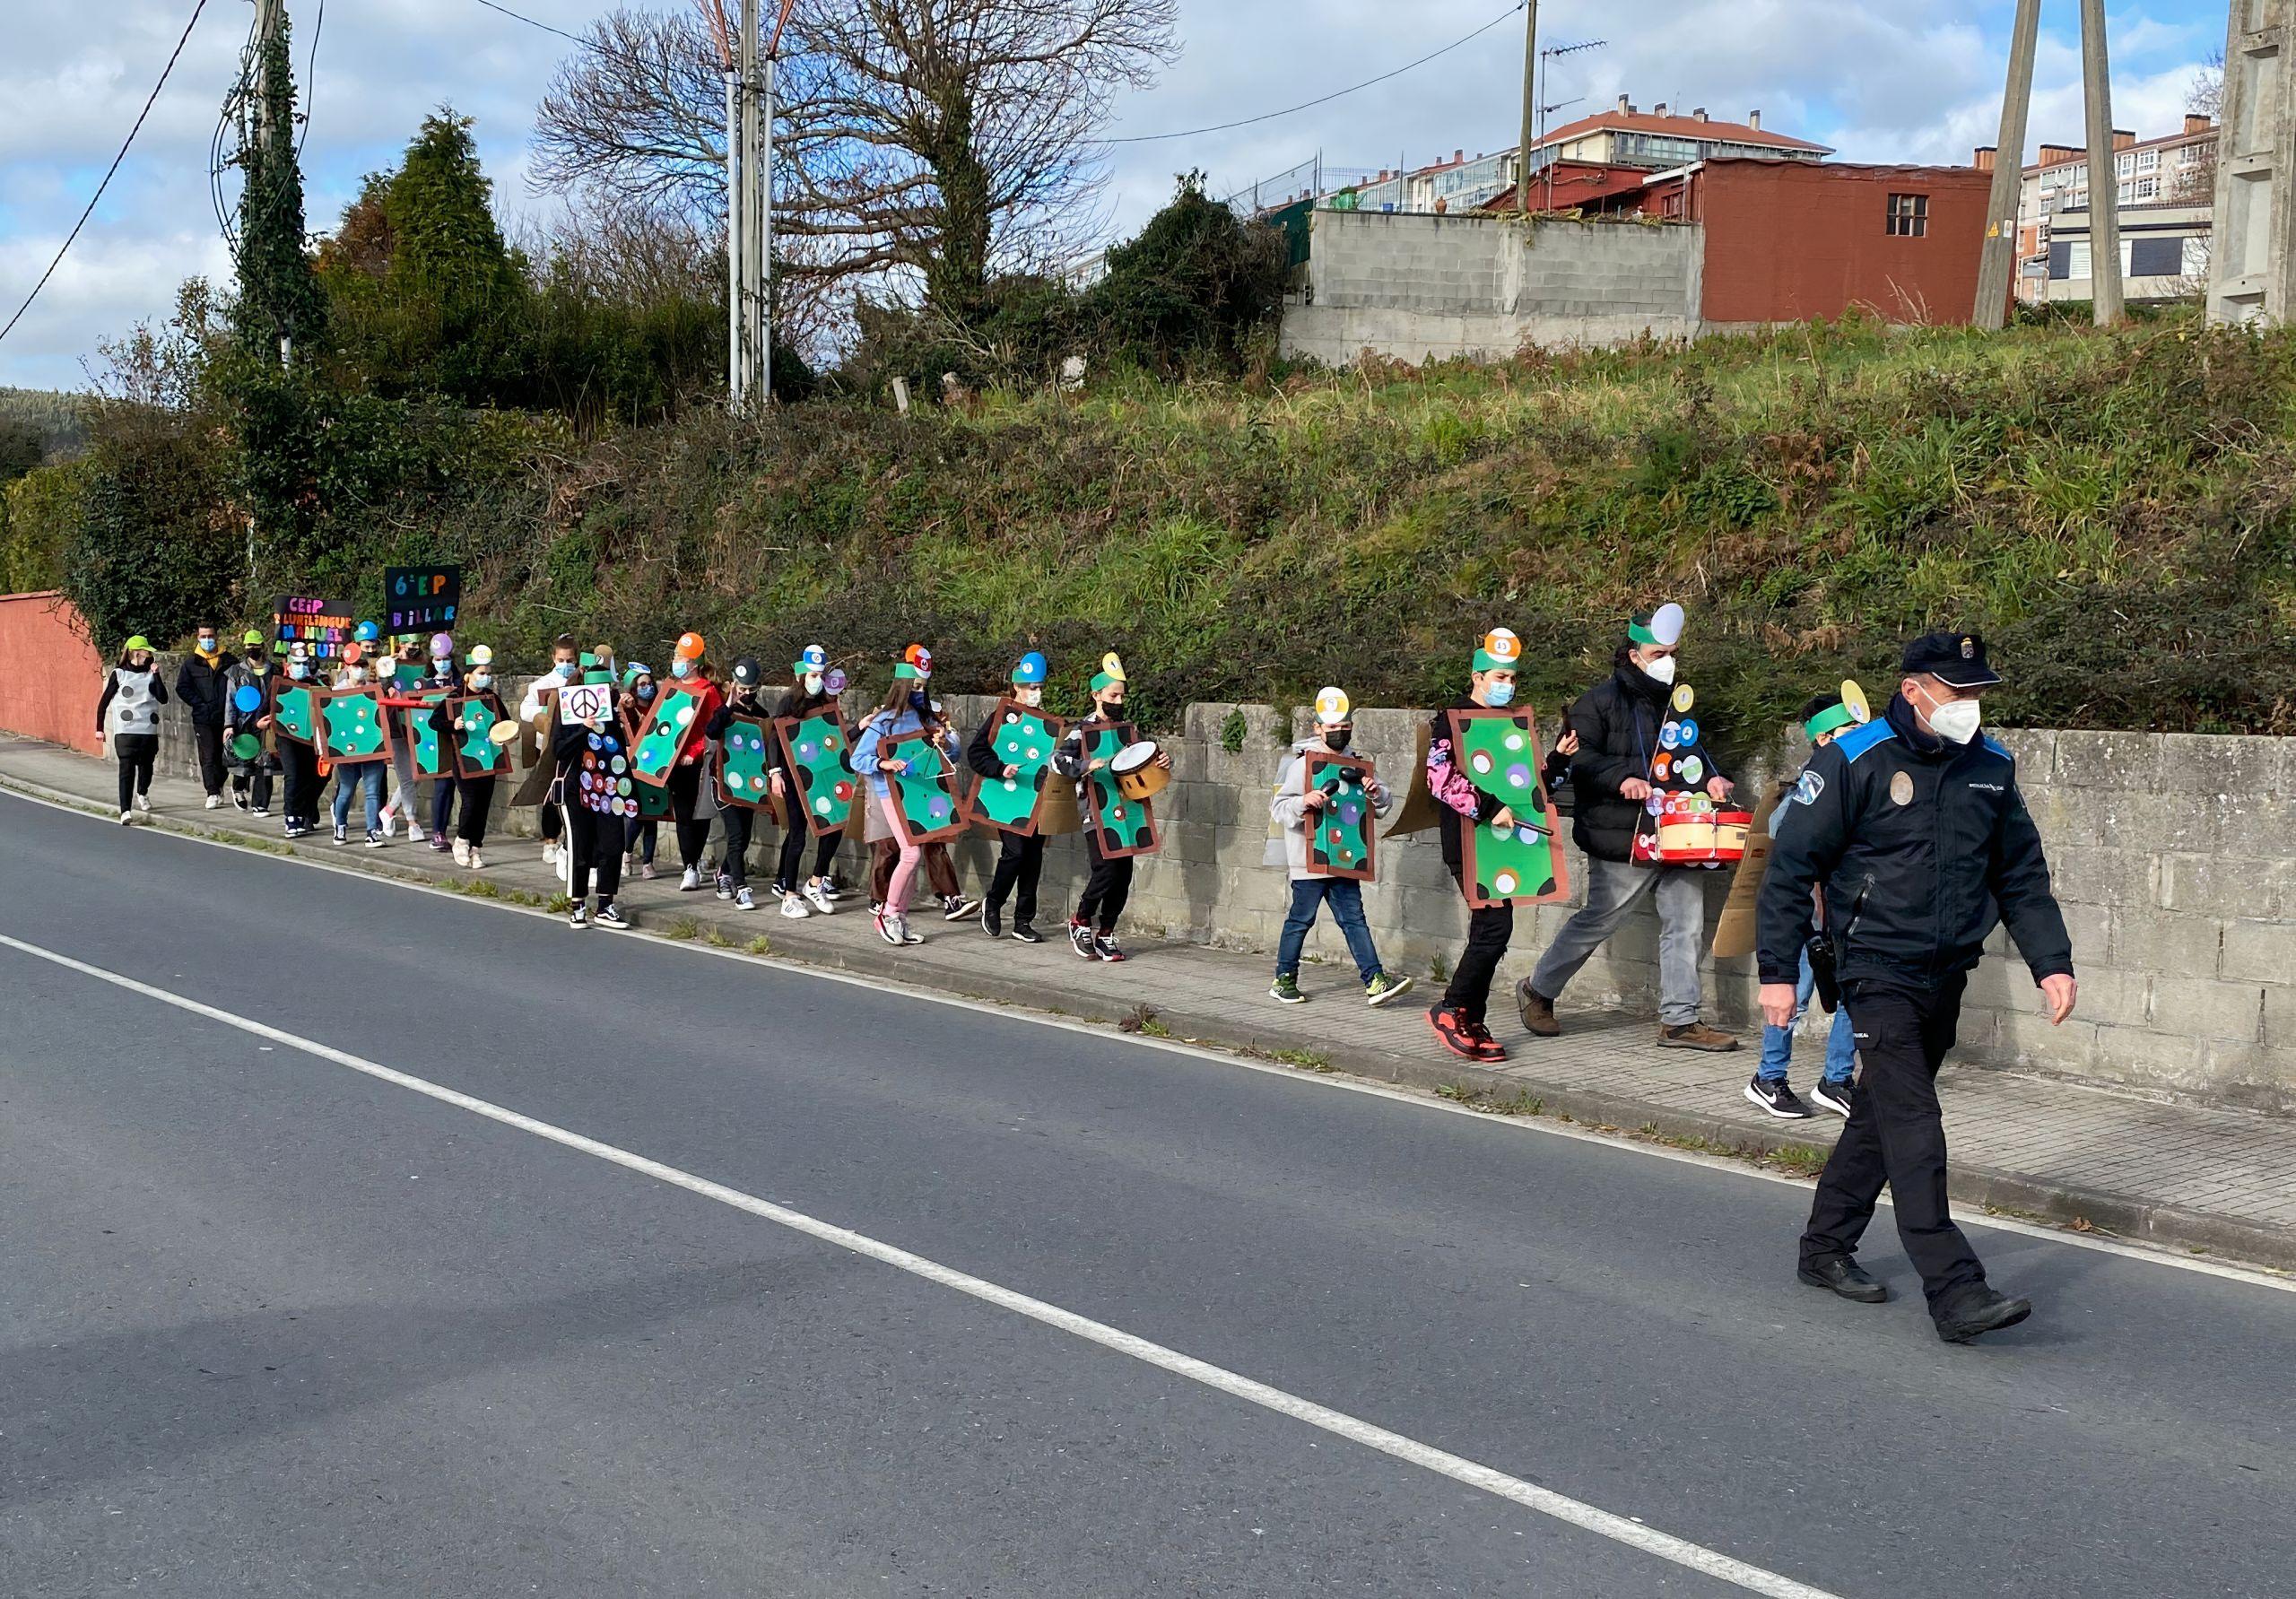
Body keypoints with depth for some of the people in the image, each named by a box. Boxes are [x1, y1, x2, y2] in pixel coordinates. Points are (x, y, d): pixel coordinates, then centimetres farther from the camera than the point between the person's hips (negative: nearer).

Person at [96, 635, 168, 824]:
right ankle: (125, 811, -14)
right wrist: (99, 728, 5)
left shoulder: (150, 674, 8)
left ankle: (142, 794, 44)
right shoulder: (119, 674, 0)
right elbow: (104, 702, 6)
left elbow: (163, 699, -2)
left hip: (149, 730, 3)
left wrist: (156, 675, -9)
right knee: (127, 769, -11)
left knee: (146, 765, 14)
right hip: (125, 730, -3)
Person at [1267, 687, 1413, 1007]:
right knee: (1301, 918, 2)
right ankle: (1284, 980, 14)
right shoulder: (1303, 764, -7)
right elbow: (1278, 807, -12)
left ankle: (1375, 981, -3)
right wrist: (1303, 802, -31)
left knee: (1353, 918, 3)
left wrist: (1376, 792, -8)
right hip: (1310, 858, -5)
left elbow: (1385, 806, 15)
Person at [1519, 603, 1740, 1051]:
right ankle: (1537, 991, 23)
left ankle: (1679, 1020, 12)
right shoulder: (1603, 699, -7)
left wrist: (1710, 779, 2)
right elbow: (1578, 757, -13)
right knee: (1597, 922, 4)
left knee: (1686, 925, 4)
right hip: (1623, 841, -6)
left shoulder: (1678, 699, 14)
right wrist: (1620, 779, -27)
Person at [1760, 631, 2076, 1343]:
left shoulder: (1990, 768, 8)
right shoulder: (1854, 761, -11)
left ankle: (1826, 1250, 28)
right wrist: (1777, 970, -10)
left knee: (1881, 1118, 15)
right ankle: (1954, 1294, -16)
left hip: (1946, 978, 7)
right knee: (1914, 1130, -12)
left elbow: (2022, 874, 17)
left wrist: (2051, 961, 9)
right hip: (1880, 972, -6)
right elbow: (1791, 866, -8)